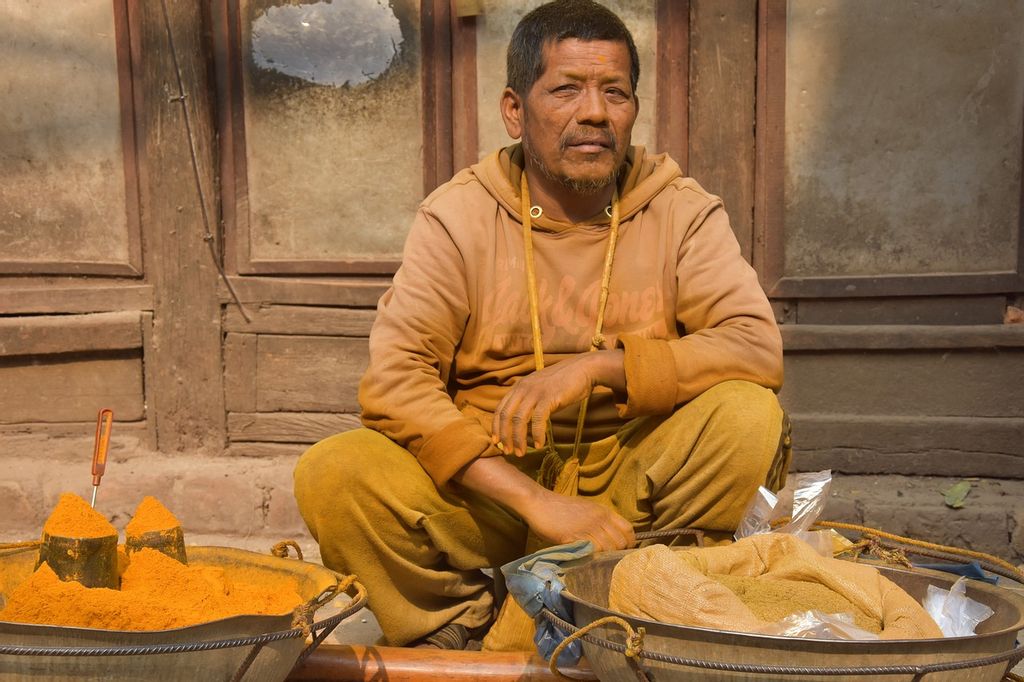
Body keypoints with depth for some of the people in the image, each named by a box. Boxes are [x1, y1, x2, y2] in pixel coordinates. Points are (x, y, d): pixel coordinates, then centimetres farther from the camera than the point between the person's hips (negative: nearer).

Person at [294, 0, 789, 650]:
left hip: (630, 478, 1)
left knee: (749, 413, -26)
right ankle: (470, 624, -2)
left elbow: (759, 347, -11)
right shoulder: (458, 215, -3)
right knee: (333, 473, -26)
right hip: (488, 483, 0)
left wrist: (598, 365, -23)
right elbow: (393, 380, -14)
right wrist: (536, 501, -24)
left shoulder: (682, 211, 1)